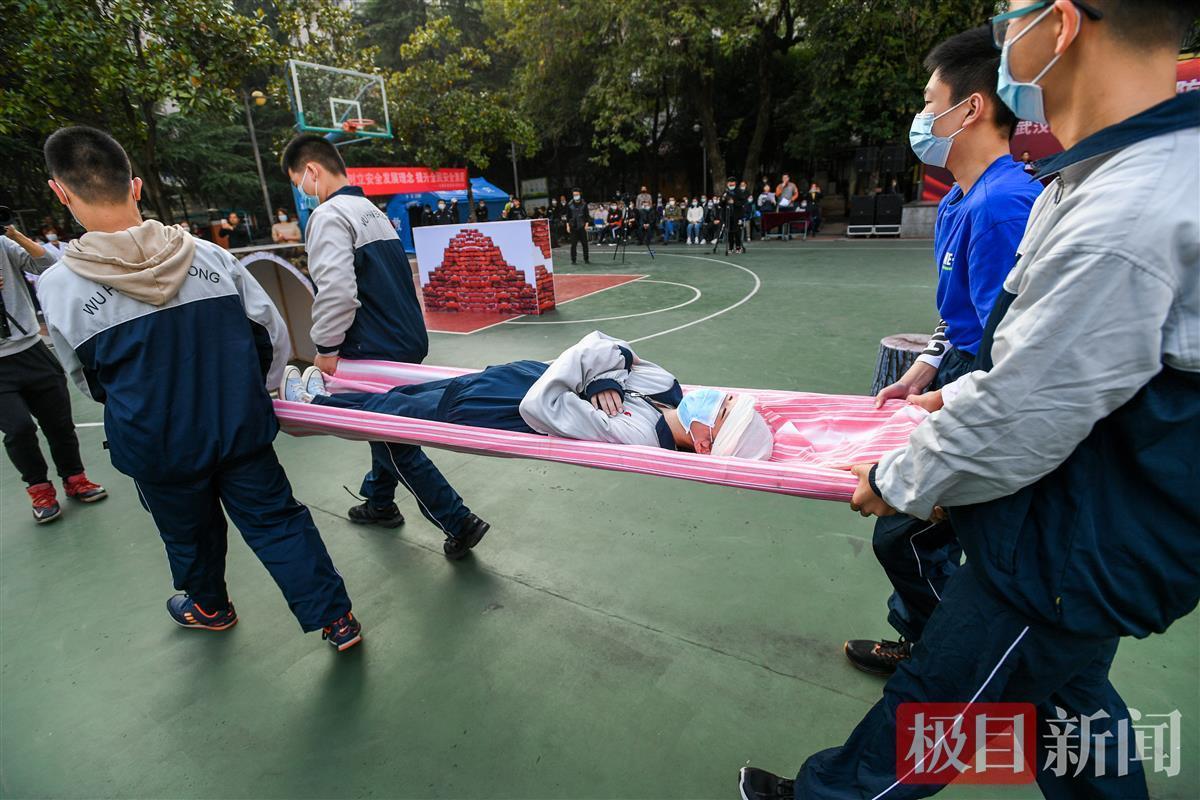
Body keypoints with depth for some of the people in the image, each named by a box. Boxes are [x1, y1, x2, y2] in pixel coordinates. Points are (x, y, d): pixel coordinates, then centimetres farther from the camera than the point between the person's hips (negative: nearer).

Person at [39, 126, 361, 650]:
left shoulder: (58, 288, -12)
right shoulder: (211, 257, -9)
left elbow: (89, 383, 3)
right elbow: (273, 335, 0)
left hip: (154, 446, -1)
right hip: (240, 429, 1)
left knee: (189, 532, 23)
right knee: (277, 520, 12)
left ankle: (209, 607, 50)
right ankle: (337, 619, 17)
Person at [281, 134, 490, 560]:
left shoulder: (329, 215, -14)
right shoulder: (372, 210, 15)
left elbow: (336, 289, -28)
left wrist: (326, 347, -15)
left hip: (375, 353, -9)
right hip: (410, 340, 9)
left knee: (397, 446, 2)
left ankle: (459, 523, 6)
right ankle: (379, 502, 43)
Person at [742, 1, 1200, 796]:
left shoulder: (1124, 217, -31)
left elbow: (1024, 419, -28)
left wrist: (895, 482, -12)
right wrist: (959, 389, 15)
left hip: (1074, 552, -8)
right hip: (1094, 528, 9)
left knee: (931, 703, 14)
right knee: (1067, 692, 29)